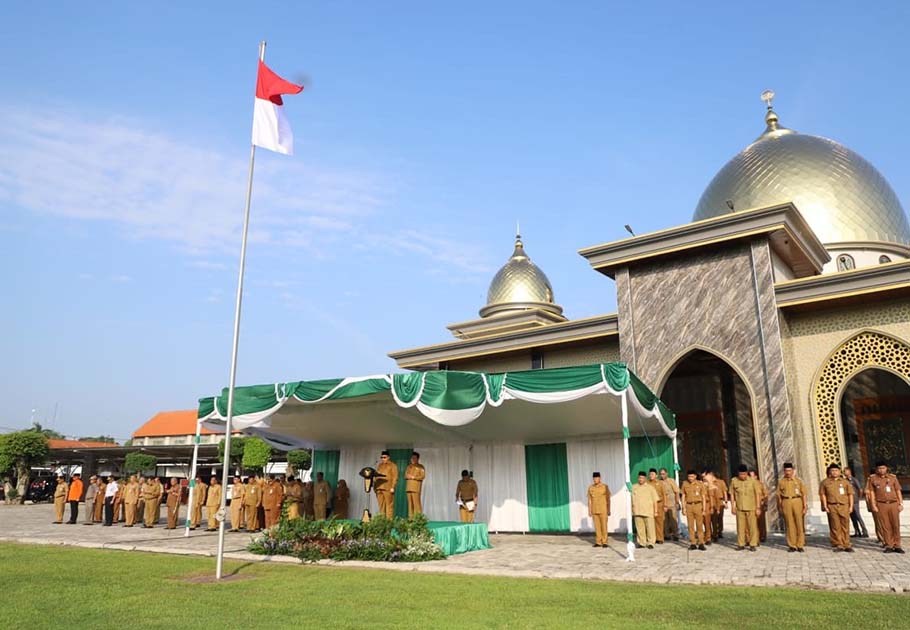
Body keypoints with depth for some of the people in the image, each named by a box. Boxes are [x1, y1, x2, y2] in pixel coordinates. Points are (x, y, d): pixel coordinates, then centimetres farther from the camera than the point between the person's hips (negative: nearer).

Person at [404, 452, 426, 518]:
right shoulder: (409, 466, 20)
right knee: (410, 503, 3)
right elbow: (405, 475, 22)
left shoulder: (420, 467, 1)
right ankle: (410, 517, 6)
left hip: (416, 487, -6)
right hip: (408, 487, 6)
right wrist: (407, 476, -1)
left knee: (416, 502, -12)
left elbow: (423, 476, -7)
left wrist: (413, 477, -11)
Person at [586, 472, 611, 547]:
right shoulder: (590, 487, 2)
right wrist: (589, 510, 2)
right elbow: (589, 500, 5)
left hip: (603, 510, -3)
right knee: (597, 526, 5)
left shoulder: (605, 487, -6)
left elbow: (608, 499, -4)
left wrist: (609, 510, -6)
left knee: (604, 526, -2)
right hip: (594, 510, 3)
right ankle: (598, 542, 11)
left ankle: (605, 542, 6)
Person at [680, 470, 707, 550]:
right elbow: (683, 496, 8)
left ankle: (701, 543, 6)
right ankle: (692, 543, 9)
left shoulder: (700, 484, -1)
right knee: (690, 525, 4)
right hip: (689, 506, 2)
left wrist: (704, 509, -2)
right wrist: (684, 508, 2)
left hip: (698, 505, -2)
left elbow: (703, 497, 2)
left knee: (700, 525, 0)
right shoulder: (685, 484, 4)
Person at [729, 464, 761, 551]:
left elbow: (757, 494, -2)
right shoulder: (734, 481, 0)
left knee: (753, 527, 2)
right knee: (740, 527, 6)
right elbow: (732, 494, 7)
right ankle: (740, 544, 15)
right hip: (739, 508, 2)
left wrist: (758, 507, -5)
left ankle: (753, 545, 12)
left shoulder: (753, 481, -5)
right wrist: (733, 507, 4)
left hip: (751, 508, -1)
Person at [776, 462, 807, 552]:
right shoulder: (781, 482, 10)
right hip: (786, 504, 1)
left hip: (797, 502, -1)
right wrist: (780, 508, 8)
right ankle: (792, 545, 8)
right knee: (789, 525, 2)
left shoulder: (798, 480, 6)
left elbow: (804, 494, 3)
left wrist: (805, 507, -5)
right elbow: (779, 496, 11)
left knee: (800, 525, 0)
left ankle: (800, 545, 7)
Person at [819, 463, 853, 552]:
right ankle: (837, 545, 7)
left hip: (844, 506, 1)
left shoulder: (845, 482, 11)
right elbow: (823, 494, 7)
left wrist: (851, 506, 3)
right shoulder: (825, 482, 8)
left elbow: (850, 494, 11)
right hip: (832, 507, -1)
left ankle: (846, 545, 9)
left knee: (845, 526, 2)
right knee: (835, 527, 1)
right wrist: (825, 506, -1)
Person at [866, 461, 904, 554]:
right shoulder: (872, 478, 3)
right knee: (885, 526, 1)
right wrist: (873, 505, -4)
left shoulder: (893, 477, 8)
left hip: (894, 504, 1)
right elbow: (871, 492, 2)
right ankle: (888, 546, 7)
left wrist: (901, 503, 2)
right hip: (881, 505, -1)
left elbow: (898, 491, 9)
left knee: (896, 525, 2)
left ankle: (897, 546, 11)